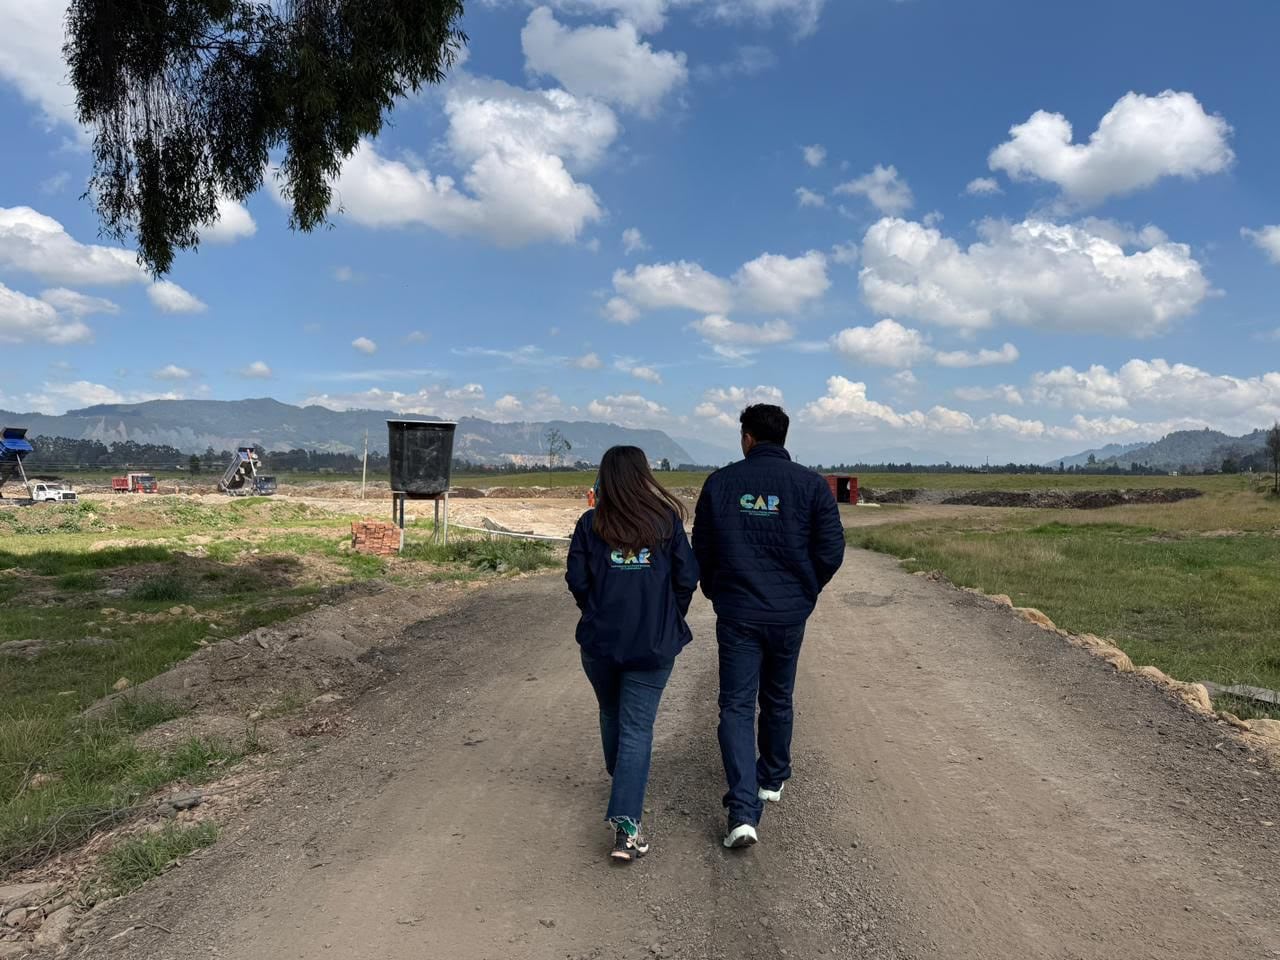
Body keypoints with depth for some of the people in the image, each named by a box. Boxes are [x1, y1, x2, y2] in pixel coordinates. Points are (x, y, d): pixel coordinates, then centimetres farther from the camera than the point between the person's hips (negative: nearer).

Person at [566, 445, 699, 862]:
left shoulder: (591, 524, -3)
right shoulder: (666, 520, -4)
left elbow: (577, 580, -4)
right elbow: (687, 578, -5)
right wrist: (670, 620, 11)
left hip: (600, 640, 2)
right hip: (654, 644, -1)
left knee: (612, 715, 24)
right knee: (637, 728, 1)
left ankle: (620, 777, 47)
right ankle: (626, 824, -8)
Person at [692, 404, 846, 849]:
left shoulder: (719, 483, -2)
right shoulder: (811, 484, -4)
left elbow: (701, 551, 3)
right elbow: (831, 551, -5)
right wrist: (805, 591, 12)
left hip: (737, 614, -1)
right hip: (790, 613, 2)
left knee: (736, 706, 2)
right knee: (778, 700, 21)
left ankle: (743, 811, -10)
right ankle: (772, 779, 40)